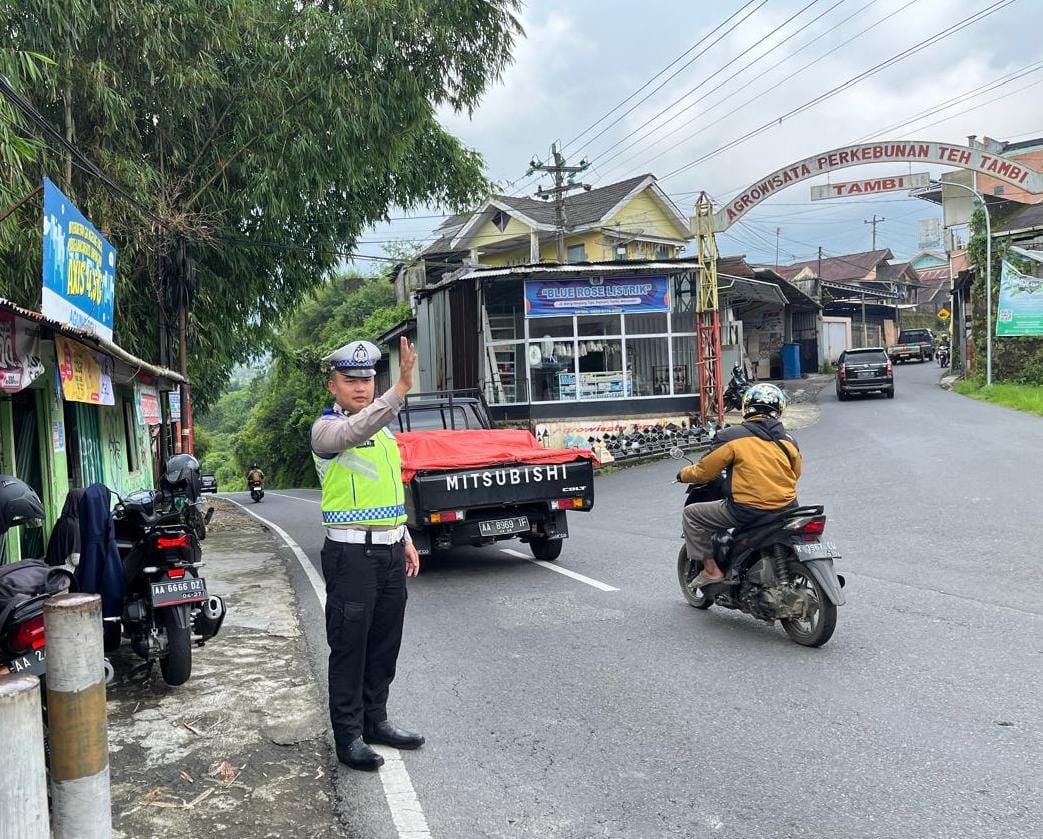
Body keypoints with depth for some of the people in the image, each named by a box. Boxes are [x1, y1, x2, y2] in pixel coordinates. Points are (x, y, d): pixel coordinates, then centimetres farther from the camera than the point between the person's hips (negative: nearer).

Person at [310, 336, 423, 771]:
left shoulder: (384, 429, 15)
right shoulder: (326, 428, -9)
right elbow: (356, 431, -34)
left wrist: (405, 539, 18)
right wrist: (402, 386, -46)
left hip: (390, 551, 7)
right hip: (351, 553, -7)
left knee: (385, 645, 14)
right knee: (349, 647, 1)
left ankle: (376, 720, 28)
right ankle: (348, 735, 12)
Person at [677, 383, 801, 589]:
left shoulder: (731, 436, -7)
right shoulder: (788, 440, 7)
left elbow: (705, 471, -2)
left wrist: (684, 474, 19)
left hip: (747, 511, -5)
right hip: (786, 511, 6)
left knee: (692, 514, 11)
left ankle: (710, 569, 7)